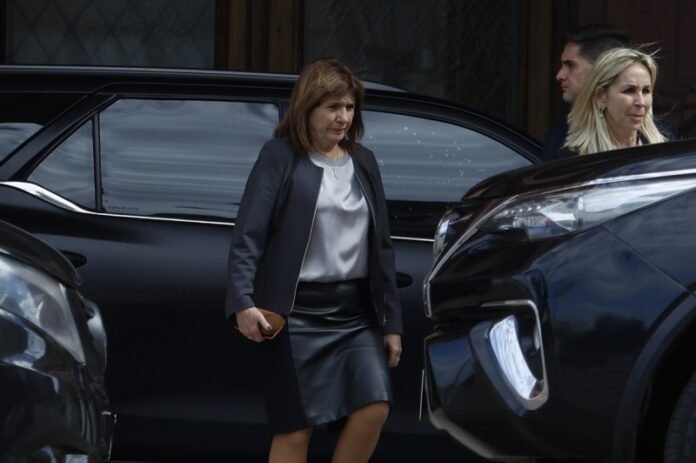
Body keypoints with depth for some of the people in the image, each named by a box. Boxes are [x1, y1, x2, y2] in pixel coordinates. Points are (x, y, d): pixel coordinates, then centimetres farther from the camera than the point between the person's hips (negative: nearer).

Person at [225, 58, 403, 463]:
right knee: (296, 428, -3)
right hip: (297, 312, -5)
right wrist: (243, 301, -22)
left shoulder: (364, 162, 15)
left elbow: (382, 246, 17)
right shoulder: (280, 156, -2)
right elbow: (248, 235, -9)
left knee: (374, 407, -11)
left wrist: (392, 322, 13)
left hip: (357, 311, 5)